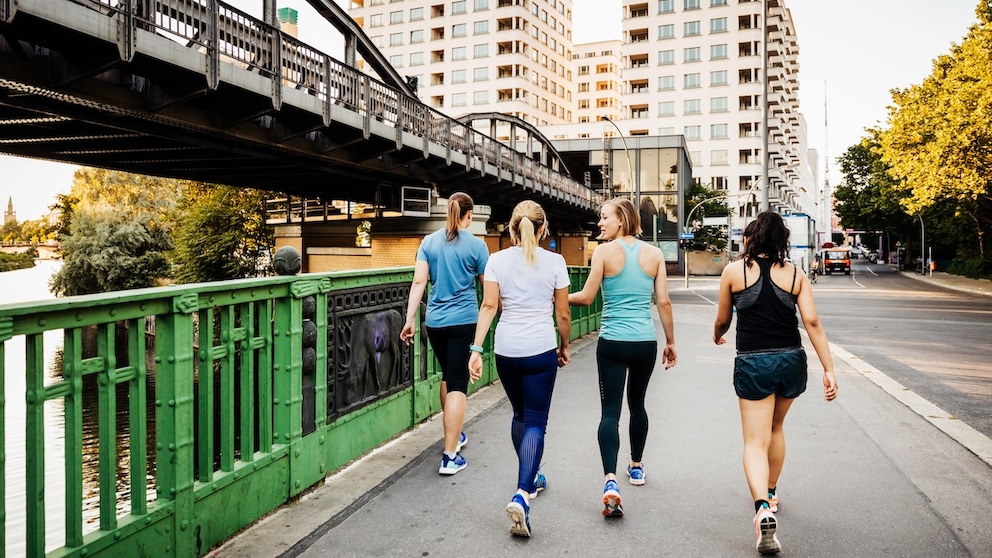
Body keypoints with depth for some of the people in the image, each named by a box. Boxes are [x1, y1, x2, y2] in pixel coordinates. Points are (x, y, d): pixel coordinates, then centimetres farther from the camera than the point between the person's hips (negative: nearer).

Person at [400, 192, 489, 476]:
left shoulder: (429, 242, 4)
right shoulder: (476, 245, -4)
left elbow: (419, 282, -1)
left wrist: (410, 319, 1)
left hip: (435, 322, 4)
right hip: (463, 322, -4)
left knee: (448, 377, 22)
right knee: (457, 383, -3)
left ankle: (454, 435, 38)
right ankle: (450, 456, -5)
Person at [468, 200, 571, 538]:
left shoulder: (497, 260, 1)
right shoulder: (554, 262, -3)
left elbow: (488, 306, -6)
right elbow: (562, 313, 1)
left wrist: (476, 349, -5)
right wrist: (565, 347, 15)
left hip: (506, 349, 3)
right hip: (540, 350, -3)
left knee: (520, 415, 22)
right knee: (535, 422, 2)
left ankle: (530, 478, 38)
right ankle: (522, 494, -14)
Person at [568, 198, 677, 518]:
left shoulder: (604, 252, -7)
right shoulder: (654, 254, 3)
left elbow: (586, 297, -5)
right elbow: (663, 302, 4)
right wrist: (670, 341, 14)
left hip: (612, 343, -3)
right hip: (646, 342, 4)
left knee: (610, 410, -2)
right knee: (637, 403, 22)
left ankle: (611, 480, -17)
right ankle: (636, 467, 37)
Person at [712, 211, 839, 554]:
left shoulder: (734, 271, -1)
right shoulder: (795, 275, 4)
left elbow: (722, 321, 8)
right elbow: (812, 323, -4)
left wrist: (717, 335, 31)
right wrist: (829, 370, -3)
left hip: (752, 363, -3)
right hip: (791, 360, 3)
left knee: (756, 442, -1)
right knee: (776, 429, 26)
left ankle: (763, 508, -23)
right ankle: (771, 494, 40)